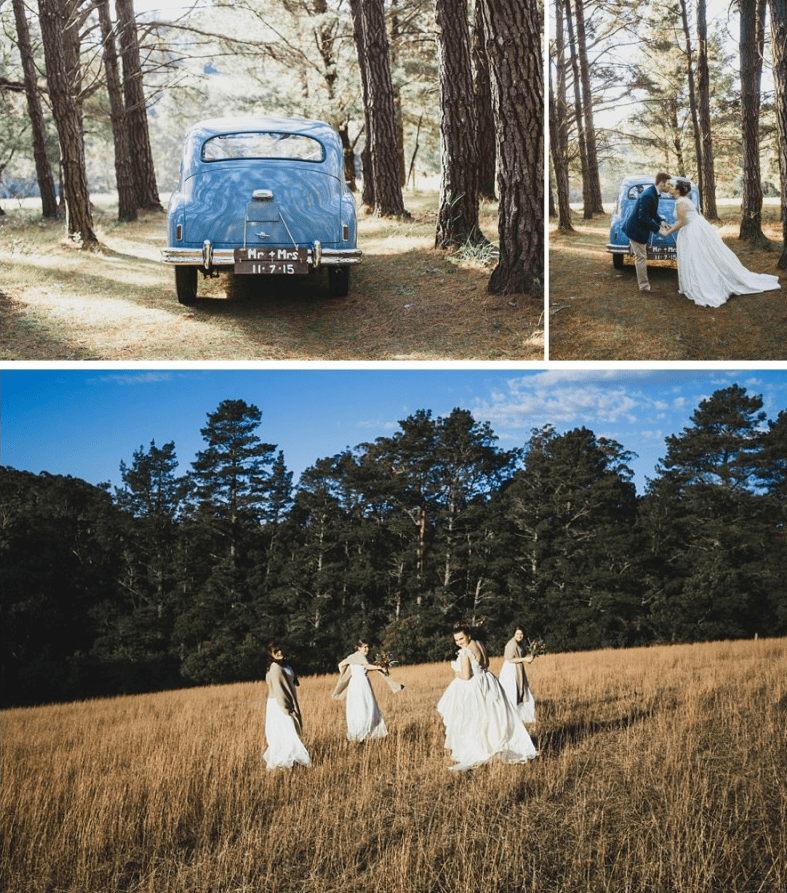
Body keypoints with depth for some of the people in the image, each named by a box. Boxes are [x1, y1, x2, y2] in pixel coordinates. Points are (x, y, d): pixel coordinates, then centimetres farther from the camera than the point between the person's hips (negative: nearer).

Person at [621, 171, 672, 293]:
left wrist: (661, 221, -1)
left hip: (635, 228, 10)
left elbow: (653, 213, 15)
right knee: (641, 258, -2)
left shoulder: (653, 193, 4)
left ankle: (642, 279, 35)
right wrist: (658, 228, -22)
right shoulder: (648, 195, -27)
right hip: (636, 230, -10)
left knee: (640, 257, 22)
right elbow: (643, 217, -27)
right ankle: (644, 286, 5)